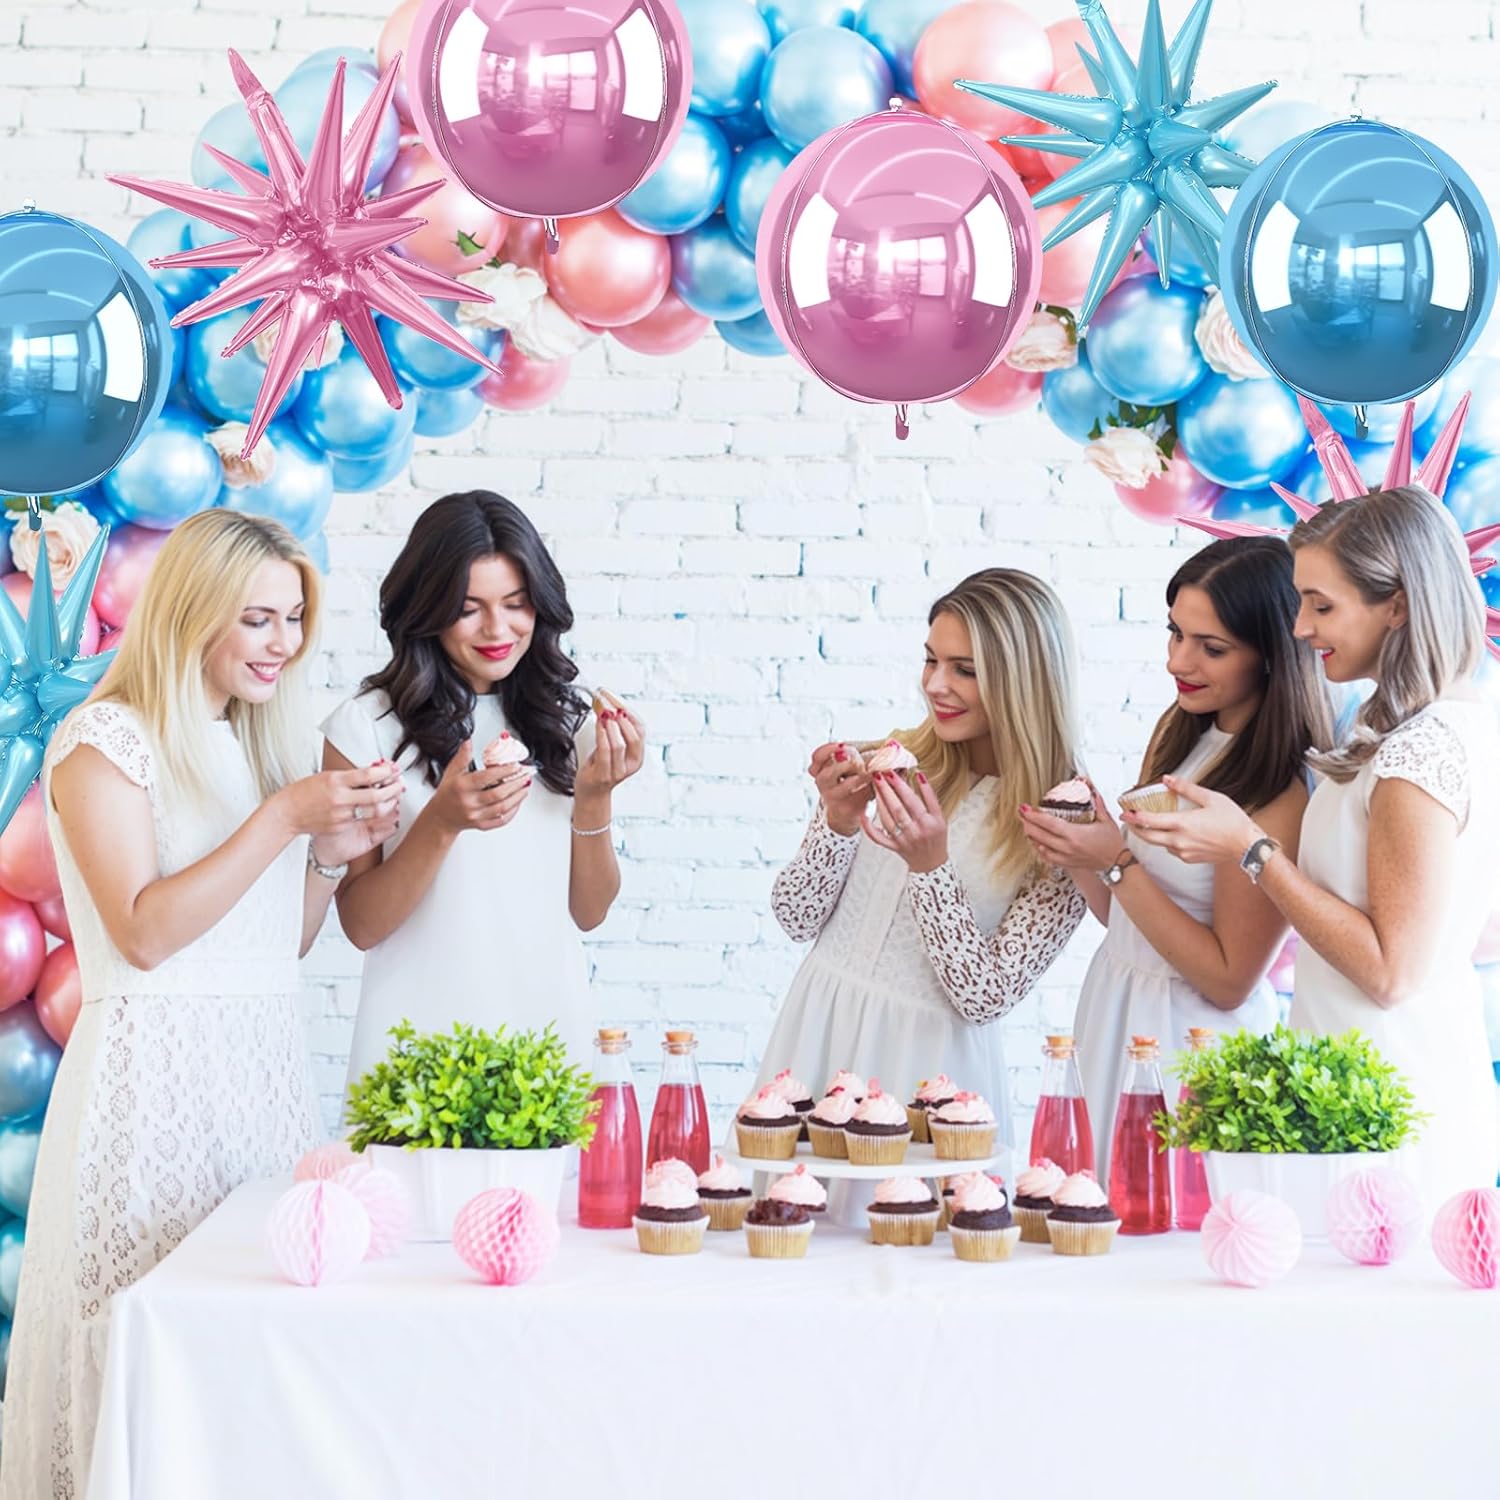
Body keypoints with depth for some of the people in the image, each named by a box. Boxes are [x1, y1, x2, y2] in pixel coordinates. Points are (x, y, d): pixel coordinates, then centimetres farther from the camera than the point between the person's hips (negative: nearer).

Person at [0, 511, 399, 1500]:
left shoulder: (269, 741, 15)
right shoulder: (107, 740, -6)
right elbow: (144, 931, -16)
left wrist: (334, 849, -1)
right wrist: (284, 817, -17)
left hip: (269, 1063, 6)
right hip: (157, 1069, -6)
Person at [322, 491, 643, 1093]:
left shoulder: (566, 719, 3)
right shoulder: (368, 725, -7)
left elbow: (588, 911, 5)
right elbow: (361, 925, -7)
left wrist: (595, 796, -10)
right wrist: (442, 822, -21)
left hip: (549, 1027, 3)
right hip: (419, 1044, -3)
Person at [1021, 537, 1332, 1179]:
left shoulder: (1285, 791, -19)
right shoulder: (1178, 730, 4)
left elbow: (1228, 980, -17)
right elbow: (1123, 917, 10)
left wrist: (1116, 863, -18)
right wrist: (1078, 856, -9)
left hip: (1193, 1040, -7)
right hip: (1114, 1006, 7)